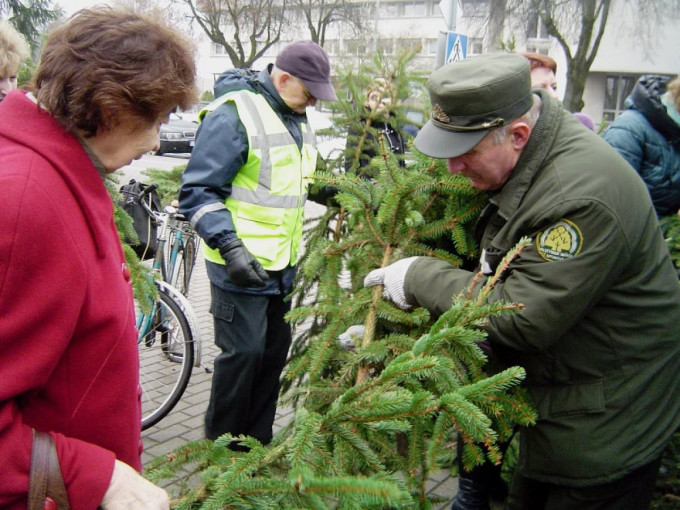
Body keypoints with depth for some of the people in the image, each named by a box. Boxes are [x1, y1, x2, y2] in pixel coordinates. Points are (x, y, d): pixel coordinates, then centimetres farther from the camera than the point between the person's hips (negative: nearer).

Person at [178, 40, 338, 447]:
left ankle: (258, 440, 29)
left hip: (282, 262, 9)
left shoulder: (295, 117, 12)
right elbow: (198, 191, -17)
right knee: (244, 352, -4)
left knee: (275, 348, 13)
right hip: (242, 262, -8)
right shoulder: (233, 114, -16)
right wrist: (229, 245, -26)